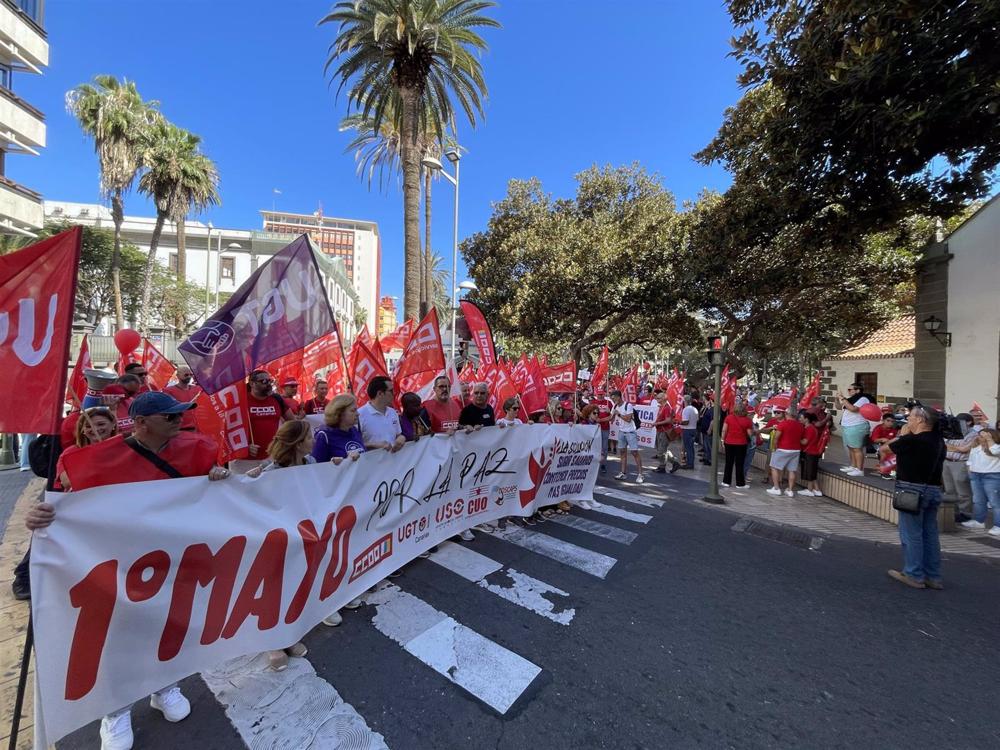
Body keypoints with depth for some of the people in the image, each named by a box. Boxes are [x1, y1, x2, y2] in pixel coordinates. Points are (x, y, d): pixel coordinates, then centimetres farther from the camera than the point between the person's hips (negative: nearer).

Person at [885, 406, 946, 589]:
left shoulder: (912, 440, -20)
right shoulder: (938, 440, 7)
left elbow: (886, 448, -5)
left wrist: (902, 434, 6)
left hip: (913, 490, -8)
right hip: (933, 490, 8)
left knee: (911, 534, 2)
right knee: (930, 534, 15)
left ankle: (914, 575, 9)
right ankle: (933, 577, 23)